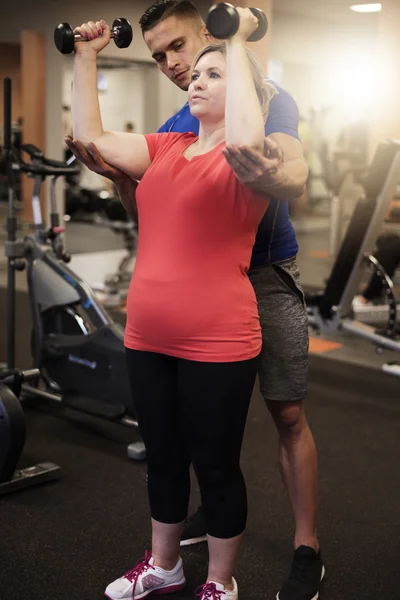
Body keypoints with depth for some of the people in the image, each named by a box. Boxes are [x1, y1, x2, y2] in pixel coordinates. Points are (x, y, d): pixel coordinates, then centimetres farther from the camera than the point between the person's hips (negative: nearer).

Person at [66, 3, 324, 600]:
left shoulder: (266, 100, -7)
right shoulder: (171, 131, 10)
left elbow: (297, 177, -23)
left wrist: (270, 176, -48)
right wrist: (117, 175, -12)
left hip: (266, 277, -5)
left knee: (288, 414, -3)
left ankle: (308, 549, 8)